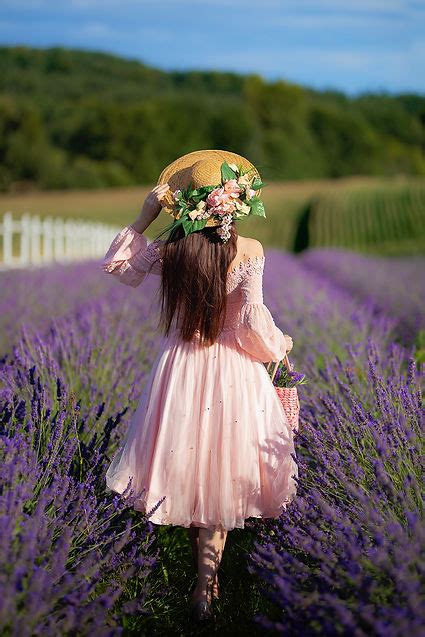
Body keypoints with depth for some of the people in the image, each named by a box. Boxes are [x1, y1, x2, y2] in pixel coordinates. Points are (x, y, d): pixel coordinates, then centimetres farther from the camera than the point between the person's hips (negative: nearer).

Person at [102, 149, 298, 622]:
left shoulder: (168, 249, -9)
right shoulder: (249, 250, -17)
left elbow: (117, 266, 6)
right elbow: (253, 322, -16)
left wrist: (144, 216, 3)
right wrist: (279, 346, 4)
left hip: (180, 369, 2)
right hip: (232, 372, -2)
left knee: (187, 462, 21)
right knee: (221, 473, 10)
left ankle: (200, 555, 39)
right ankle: (206, 580, 11)